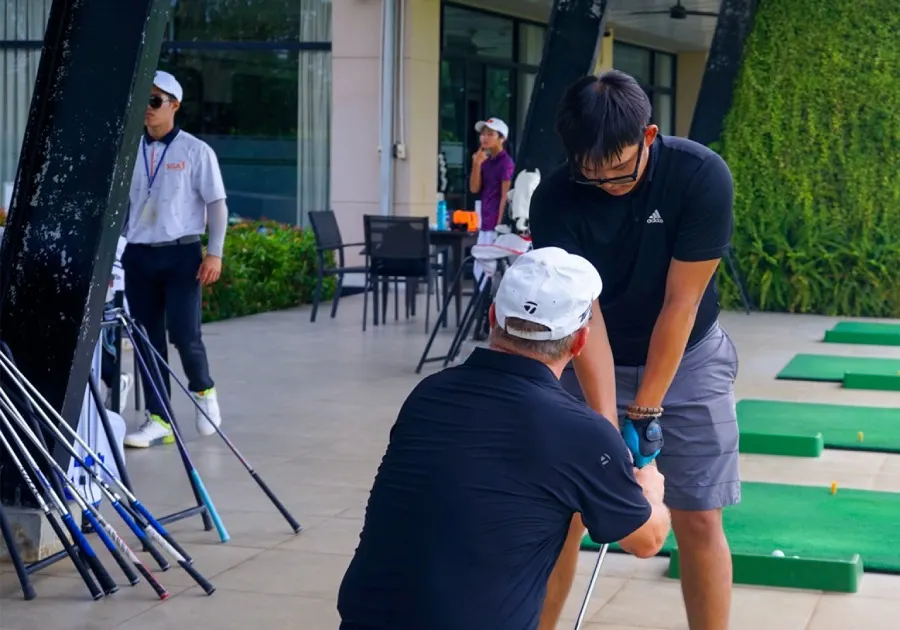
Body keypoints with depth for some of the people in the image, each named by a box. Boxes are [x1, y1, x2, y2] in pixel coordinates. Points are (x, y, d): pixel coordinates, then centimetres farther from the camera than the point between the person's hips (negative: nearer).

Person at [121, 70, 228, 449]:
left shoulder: (195, 151, -2)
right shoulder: (129, 153, 8)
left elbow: (217, 204, -1)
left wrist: (215, 253, -10)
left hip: (181, 253, -4)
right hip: (138, 255, 4)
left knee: (183, 334, -9)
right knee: (148, 339, 3)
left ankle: (203, 391, 20)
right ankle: (159, 420, 9)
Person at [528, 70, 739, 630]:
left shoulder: (703, 176, -24)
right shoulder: (556, 201, -20)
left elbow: (680, 302, -20)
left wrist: (645, 411, -17)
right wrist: (606, 425, -26)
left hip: (687, 357, -1)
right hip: (595, 363, 1)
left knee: (698, 519, -4)